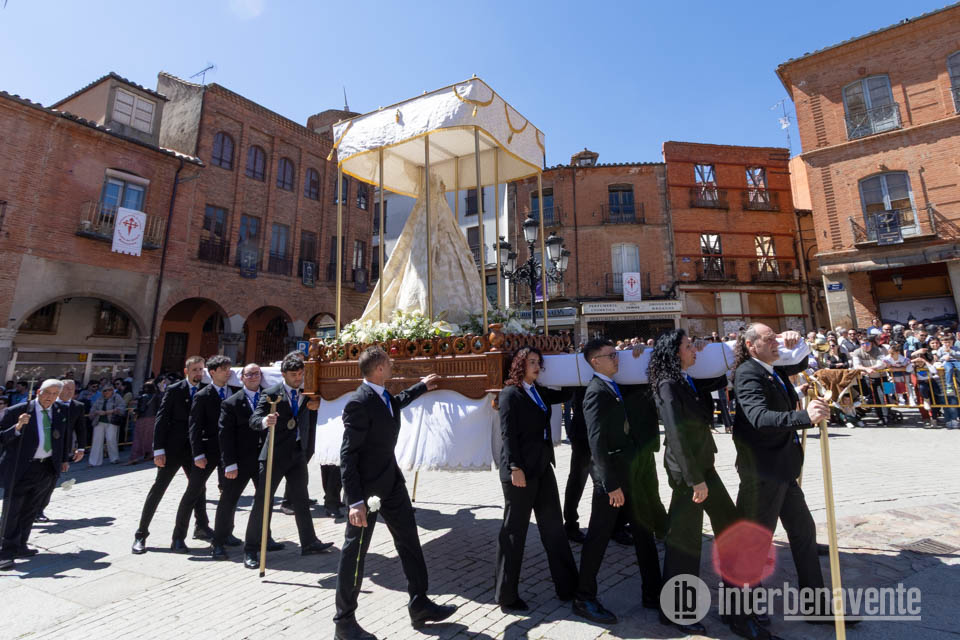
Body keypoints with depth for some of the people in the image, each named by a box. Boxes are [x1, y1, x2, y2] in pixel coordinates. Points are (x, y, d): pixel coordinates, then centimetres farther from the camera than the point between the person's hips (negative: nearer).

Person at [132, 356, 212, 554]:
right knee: (158, 488, 2)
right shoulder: (174, 390, -8)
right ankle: (141, 534, 17)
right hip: (173, 448, -4)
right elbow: (161, 420, -9)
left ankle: (201, 527, 28)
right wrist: (159, 450, -13)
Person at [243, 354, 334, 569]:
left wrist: (315, 407, -9)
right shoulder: (271, 393, -9)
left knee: (301, 499, 15)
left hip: (298, 452, 5)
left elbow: (310, 422, 12)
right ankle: (251, 549, 19)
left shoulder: (306, 392, 6)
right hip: (275, 454, -5)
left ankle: (309, 543, 28)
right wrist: (265, 421, -41)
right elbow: (254, 419, -19)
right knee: (263, 500, 2)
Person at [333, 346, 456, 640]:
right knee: (354, 552, 8)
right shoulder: (359, 403, -24)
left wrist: (421, 386, 36)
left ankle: (419, 606, 31)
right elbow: (348, 455, -23)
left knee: (409, 542, 15)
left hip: (392, 481, 9)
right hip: (367, 486, -9)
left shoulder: (385, 396, 2)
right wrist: (355, 501, -24)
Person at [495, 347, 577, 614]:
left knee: (553, 527, 14)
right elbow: (508, 434, -16)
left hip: (542, 466, 8)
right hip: (520, 469, -8)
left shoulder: (539, 391, 11)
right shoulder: (511, 393, -12)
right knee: (514, 531, 5)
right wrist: (515, 468, -21)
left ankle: (567, 586, 27)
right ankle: (506, 596, 21)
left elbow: (565, 395, 20)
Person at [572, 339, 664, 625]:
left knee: (644, 532, 18)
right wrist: (611, 484, -22)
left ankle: (652, 593, 35)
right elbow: (597, 442, -22)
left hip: (633, 473, 9)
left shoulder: (615, 387, 10)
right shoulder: (596, 392, -18)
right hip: (612, 476, -9)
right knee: (598, 537, 4)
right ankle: (584, 599, 20)